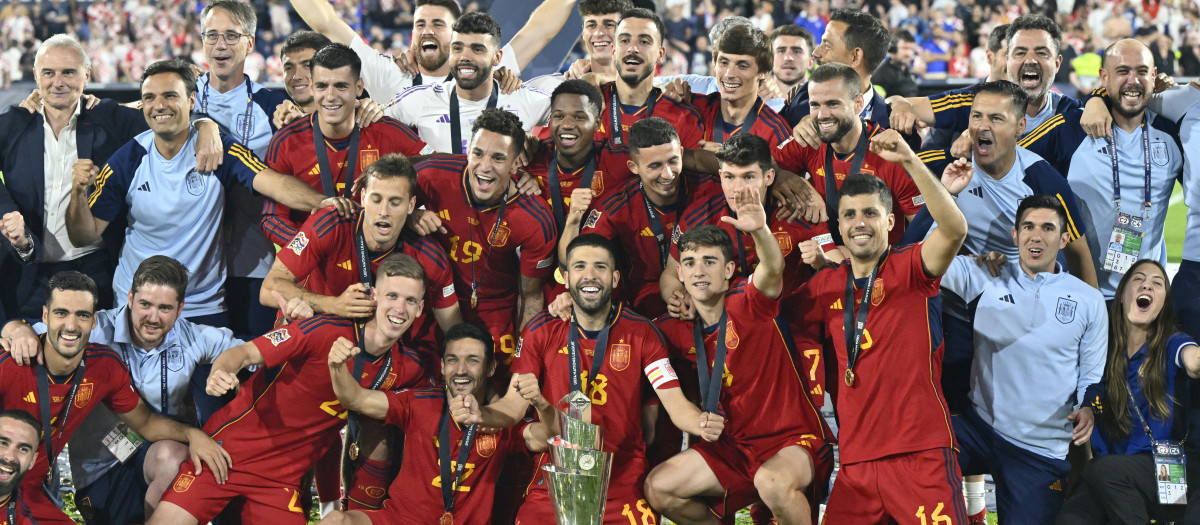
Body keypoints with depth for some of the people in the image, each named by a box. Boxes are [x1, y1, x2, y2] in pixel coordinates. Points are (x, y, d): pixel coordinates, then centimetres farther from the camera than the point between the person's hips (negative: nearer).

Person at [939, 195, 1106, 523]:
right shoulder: (985, 279, 4)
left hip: (1043, 450, 0)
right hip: (980, 429, 0)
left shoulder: (1089, 301, 6)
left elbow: (1093, 375, 8)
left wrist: (1087, 410, -13)